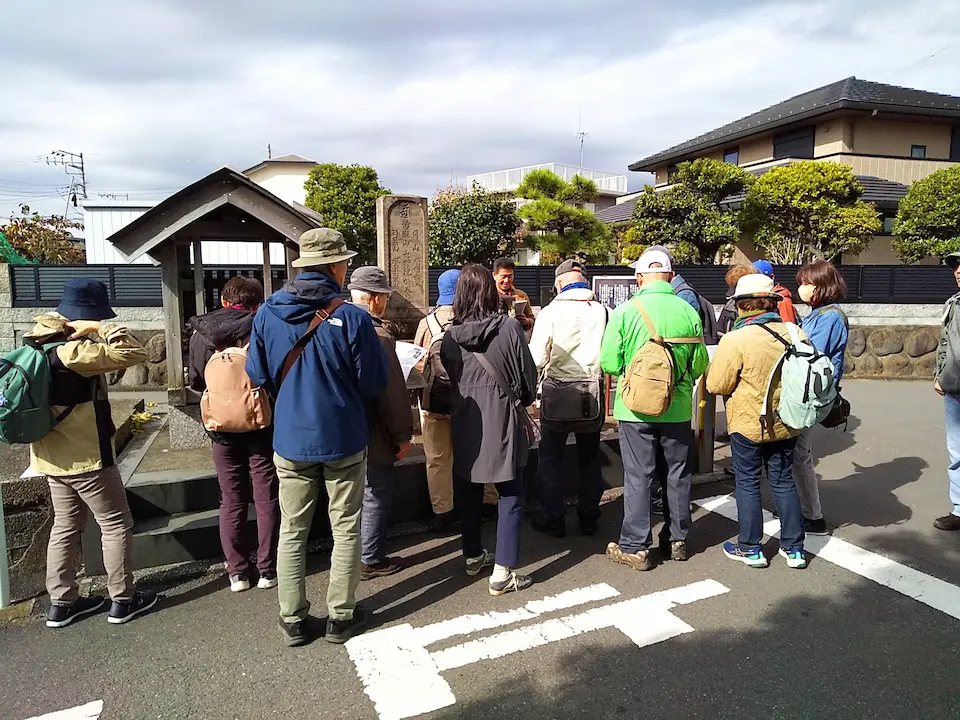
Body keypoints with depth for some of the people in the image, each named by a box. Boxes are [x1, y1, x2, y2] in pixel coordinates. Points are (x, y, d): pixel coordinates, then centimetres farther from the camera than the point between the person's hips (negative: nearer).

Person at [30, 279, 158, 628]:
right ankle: (122, 600, 13)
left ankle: (61, 602, 27)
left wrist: (78, 329, 5)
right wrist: (100, 328, -17)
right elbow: (134, 353, -28)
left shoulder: (40, 342, 3)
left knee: (66, 526, 18)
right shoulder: (71, 351, -24)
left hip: (53, 455, 9)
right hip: (86, 457, -9)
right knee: (117, 524, 4)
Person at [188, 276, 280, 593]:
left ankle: (238, 572, 20)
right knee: (267, 500, 9)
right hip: (261, 426, -2)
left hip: (222, 428, 2)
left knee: (232, 501, 12)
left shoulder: (201, 334, -4)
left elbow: (196, 382, 6)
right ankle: (267, 569, 17)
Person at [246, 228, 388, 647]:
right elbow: (375, 384, -11)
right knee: (346, 529, 13)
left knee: (292, 530, 15)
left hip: (290, 439, 3)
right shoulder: (352, 318, -17)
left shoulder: (268, 312, -6)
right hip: (343, 439, -3)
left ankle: (293, 620, 25)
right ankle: (341, 616, 24)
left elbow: (257, 376, 3)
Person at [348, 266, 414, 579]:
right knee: (376, 497, 7)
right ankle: (371, 560, 20)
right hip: (373, 435, -8)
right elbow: (394, 391, -21)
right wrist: (403, 435, -11)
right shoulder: (377, 334, -23)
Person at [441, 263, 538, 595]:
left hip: (465, 422, 4)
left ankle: (473, 556, 33)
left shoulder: (450, 336, -2)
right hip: (502, 421, -4)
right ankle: (503, 572, 4)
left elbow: (448, 379, 9)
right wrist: (521, 401, 13)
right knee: (510, 494, 5)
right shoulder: (509, 327, -11)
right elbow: (528, 376, -6)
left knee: (467, 491, 18)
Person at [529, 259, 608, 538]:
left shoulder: (551, 312, -12)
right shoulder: (603, 311, -6)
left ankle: (553, 518, 18)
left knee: (551, 457, 12)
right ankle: (589, 517, 26)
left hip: (558, 392, -3)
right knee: (589, 457, 17)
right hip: (593, 392, 3)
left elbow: (536, 358, -12)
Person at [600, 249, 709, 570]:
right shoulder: (688, 312, -5)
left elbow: (609, 363, -12)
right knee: (677, 475, 16)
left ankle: (635, 547, 13)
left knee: (638, 477, 6)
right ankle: (676, 540, 29)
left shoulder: (625, 311, -12)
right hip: (678, 409, 3)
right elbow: (700, 365, 0)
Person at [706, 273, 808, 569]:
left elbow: (716, 385, -16)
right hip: (786, 423, 5)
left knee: (748, 483, 10)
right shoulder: (796, 334, -4)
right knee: (784, 481, 17)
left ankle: (750, 548, 19)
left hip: (748, 424, -5)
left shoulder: (735, 340, -21)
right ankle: (794, 548, 25)